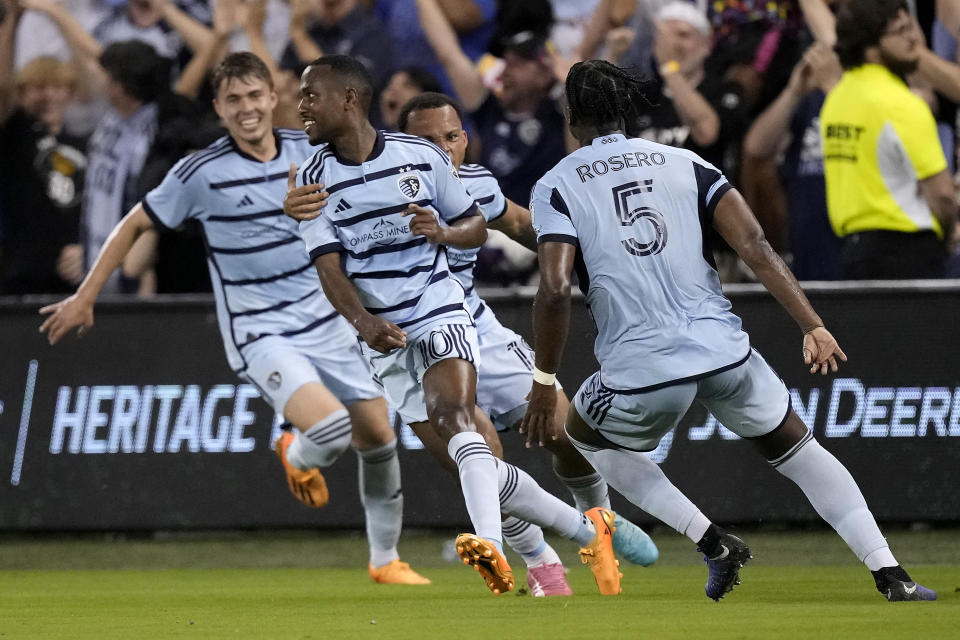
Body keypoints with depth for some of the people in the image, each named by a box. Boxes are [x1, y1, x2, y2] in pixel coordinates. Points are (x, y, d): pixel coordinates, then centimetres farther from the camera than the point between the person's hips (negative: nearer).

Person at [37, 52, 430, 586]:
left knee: (379, 437, 6)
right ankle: (298, 457, 12)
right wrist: (85, 297, 4)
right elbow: (136, 225, 3)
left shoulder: (308, 150, 0)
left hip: (325, 321, 5)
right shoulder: (202, 172, -10)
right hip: (259, 333, -5)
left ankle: (386, 559, 28)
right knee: (331, 429, -26)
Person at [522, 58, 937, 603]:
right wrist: (814, 327, -2)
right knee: (798, 450, 22)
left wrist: (545, 381, 0)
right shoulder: (684, 164, 11)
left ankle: (712, 542, 12)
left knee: (583, 437, 28)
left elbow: (555, 290, -10)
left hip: (641, 371, -2)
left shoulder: (555, 188, 3)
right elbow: (755, 247, -1)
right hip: (725, 352, 2)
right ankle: (891, 574, 7)